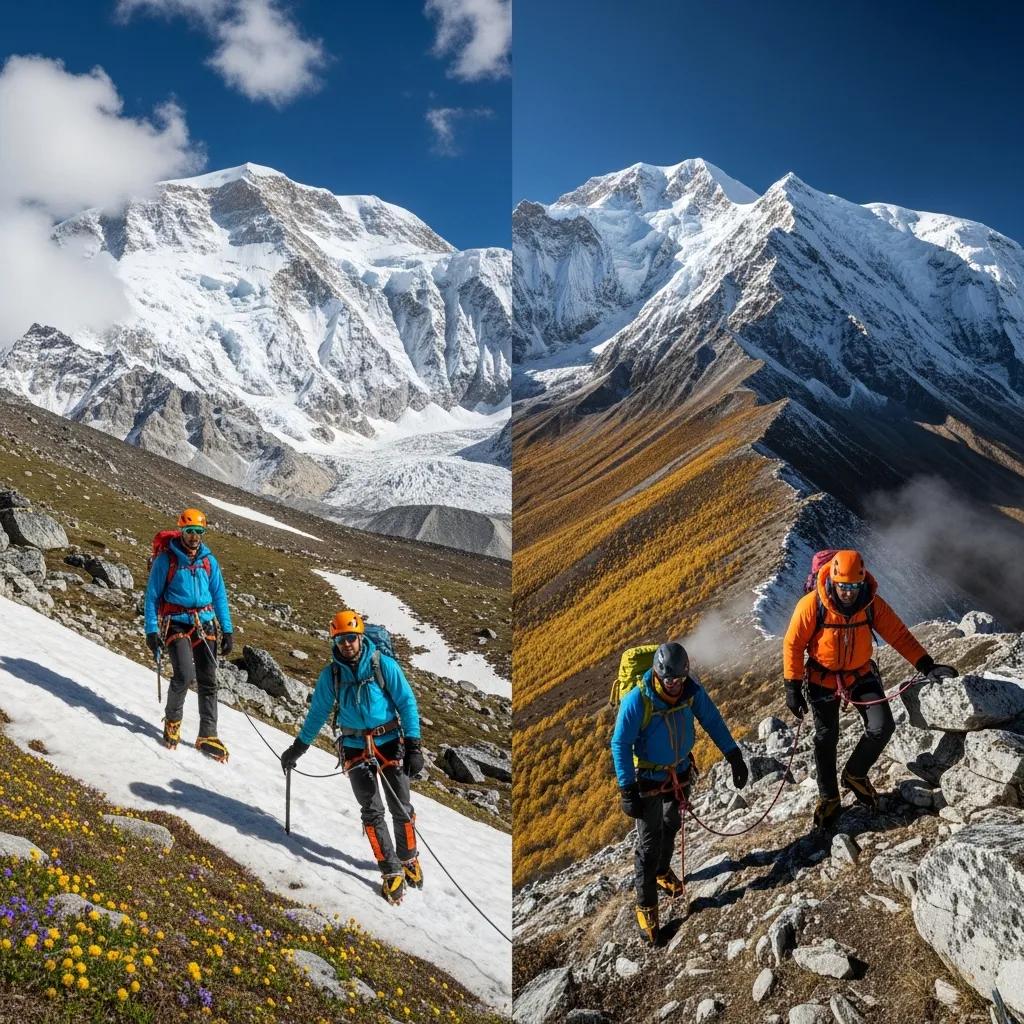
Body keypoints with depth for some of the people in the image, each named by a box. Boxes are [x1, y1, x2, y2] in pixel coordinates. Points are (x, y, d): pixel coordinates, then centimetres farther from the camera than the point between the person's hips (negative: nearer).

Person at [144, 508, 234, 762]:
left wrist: (227, 630, 6)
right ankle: (172, 721, 8)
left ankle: (207, 736, 9)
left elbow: (219, 595, 11)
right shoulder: (166, 559, -3)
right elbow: (152, 596, 0)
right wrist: (151, 631, -7)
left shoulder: (208, 560, 8)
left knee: (208, 681, 2)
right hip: (176, 624, -4)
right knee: (184, 675, -20)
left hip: (205, 624, 4)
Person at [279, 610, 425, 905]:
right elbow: (317, 713, 13)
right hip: (355, 748, 1)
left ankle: (409, 859, 26)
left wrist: (414, 746, -11)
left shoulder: (384, 665, -7)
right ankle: (391, 871, 5)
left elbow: (407, 703, -5)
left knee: (401, 809, 4)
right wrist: (297, 748, 15)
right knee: (372, 811, -4)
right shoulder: (331, 674, 1)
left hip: (390, 743, -1)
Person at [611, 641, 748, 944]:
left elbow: (712, 721, -3)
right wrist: (627, 790, -26)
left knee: (671, 827, 26)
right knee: (650, 841, 2)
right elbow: (620, 744, -24)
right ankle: (646, 905, 17)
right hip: (649, 779, -5)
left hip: (680, 772, 5)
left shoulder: (692, 690, -18)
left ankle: (662, 871, 52)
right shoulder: (637, 700, -31)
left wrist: (734, 756, -7)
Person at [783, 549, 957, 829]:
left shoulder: (871, 604, -16)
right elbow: (793, 645, -14)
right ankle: (828, 798, 26)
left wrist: (927, 666, -23)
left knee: (882, 727, -11)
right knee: (826, 739, 5)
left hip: (861, 675, 2)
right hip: (823, 680, -2)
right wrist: (793, 687, -13)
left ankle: (855, 774, 17)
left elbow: (899, 635, -12)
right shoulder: (811, 605, -24)